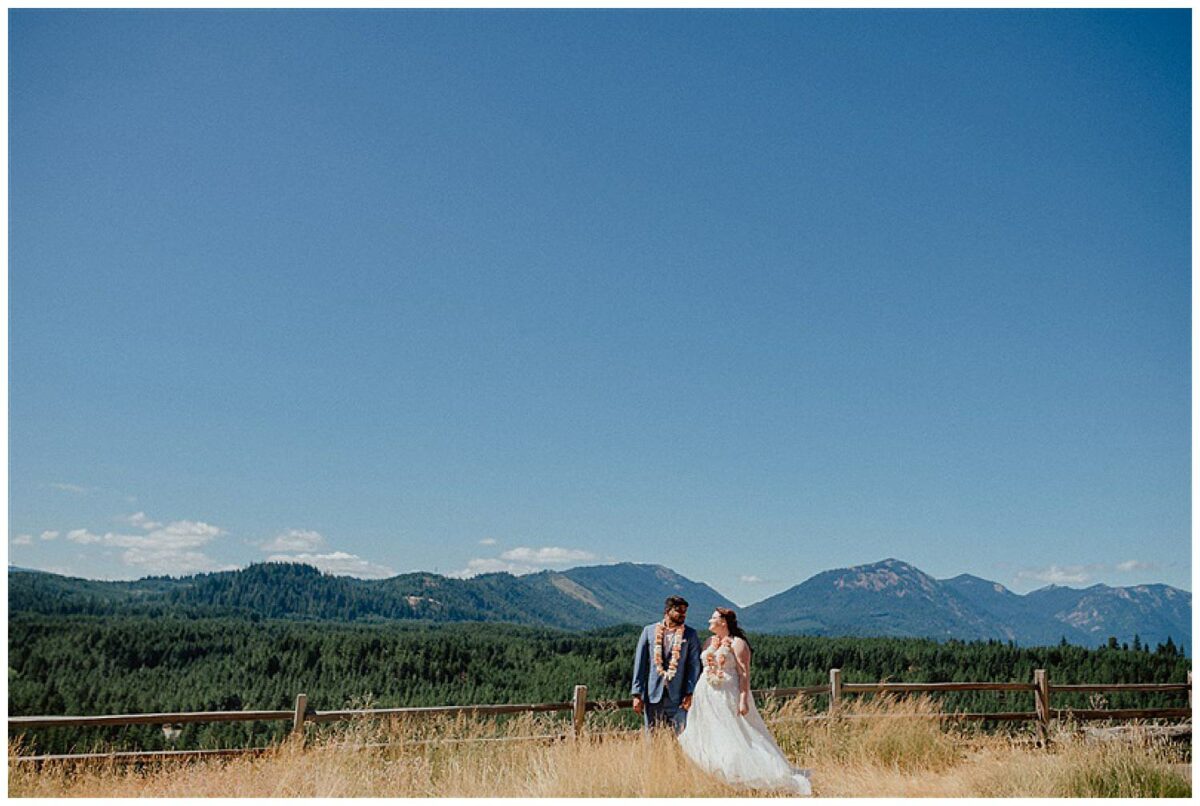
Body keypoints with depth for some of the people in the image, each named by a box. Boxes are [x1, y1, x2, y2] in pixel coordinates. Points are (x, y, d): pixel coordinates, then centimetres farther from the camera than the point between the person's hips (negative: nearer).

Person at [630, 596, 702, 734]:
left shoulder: (690, 634, 5)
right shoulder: (649, 631, 6)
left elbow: (694, 665, 2)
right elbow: (640, 663, 5)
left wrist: (690, 693, -8)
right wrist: (637, 694, 1)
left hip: (677, 697, -1)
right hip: (652, 695, 1)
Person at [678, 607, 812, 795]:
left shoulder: (737, 643, -7)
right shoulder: (710, 642, 14)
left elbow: (744, 673, -13)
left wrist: (743, 700, -20)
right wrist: (692, 694, 14)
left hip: (728, 697, -7)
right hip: (706, 698, 7)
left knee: (737, 739, -9)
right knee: (706, 741, 5)